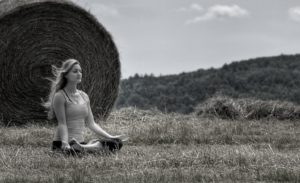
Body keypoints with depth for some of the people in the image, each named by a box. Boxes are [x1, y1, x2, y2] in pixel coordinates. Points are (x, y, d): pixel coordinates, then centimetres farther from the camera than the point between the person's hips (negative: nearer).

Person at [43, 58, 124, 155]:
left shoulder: (84, 96, 15)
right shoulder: (60, 96, -5)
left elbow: (91, 123, 15)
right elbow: (62, 123, -12)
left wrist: (109, 136, 6)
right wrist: (65, 143, -27)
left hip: (80, 142, 8)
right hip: (62, 143, -8)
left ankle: (81, 147, -26)